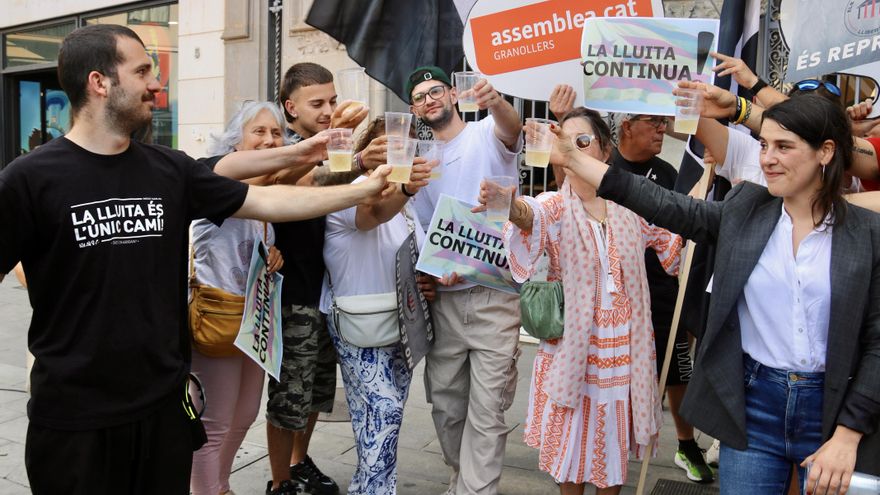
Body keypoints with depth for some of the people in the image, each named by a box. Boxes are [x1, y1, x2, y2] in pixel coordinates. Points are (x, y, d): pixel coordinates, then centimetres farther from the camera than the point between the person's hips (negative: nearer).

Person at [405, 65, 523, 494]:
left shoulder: (488, 135, -2)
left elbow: (512, 127, -26)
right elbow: (419, 229, 14)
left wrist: (496, 102, -49)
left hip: (494, 297, -5)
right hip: (443, 299, 5)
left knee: (486, 409, 0)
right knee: (445, 402, 15)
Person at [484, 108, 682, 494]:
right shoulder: (556, 206, -8)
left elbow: (675, 240, 13)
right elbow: (532, 215, -32)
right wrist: (506, 202, -56)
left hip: (623, 344, 2)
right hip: (572, 343, -2)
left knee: (613, 437, 15)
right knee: (571, 436, 9)